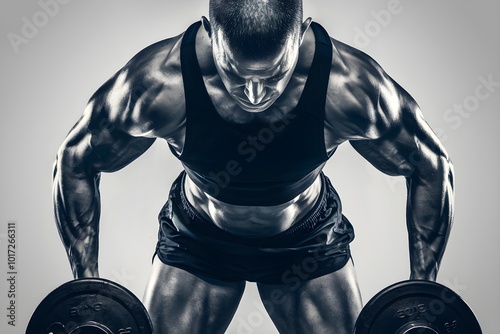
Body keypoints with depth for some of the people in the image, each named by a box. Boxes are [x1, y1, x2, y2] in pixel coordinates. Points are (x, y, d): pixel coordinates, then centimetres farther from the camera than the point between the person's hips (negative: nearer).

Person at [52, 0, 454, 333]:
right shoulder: (158, 85, -33)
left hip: (310, 244, 0)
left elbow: (433, 169, -15)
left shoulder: (352, 88, -33)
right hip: (195, 244, 1)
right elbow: (75, 163, -15)